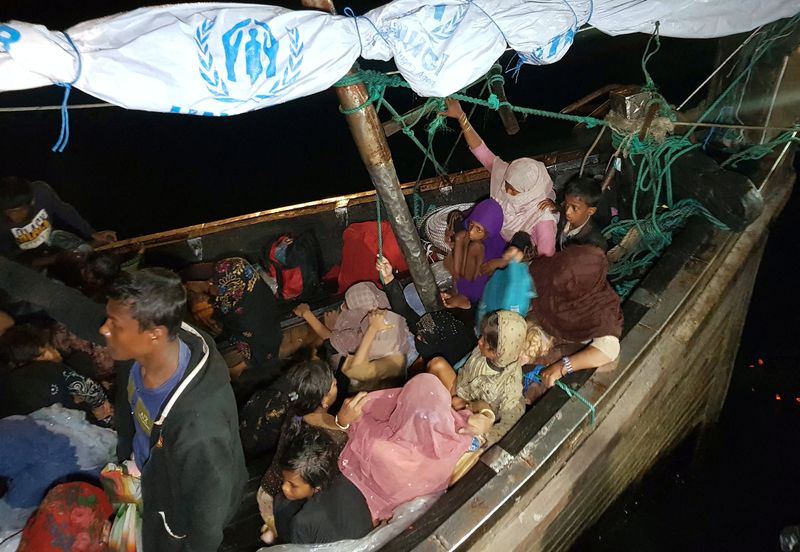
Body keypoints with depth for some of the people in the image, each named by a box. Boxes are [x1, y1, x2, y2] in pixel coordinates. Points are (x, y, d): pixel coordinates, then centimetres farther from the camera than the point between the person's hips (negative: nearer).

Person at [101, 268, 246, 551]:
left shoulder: (200, 427, -49)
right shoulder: (144, 355, -26)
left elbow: (208, 510, -29)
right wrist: (126, 456, 15)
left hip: (178, 512, -5)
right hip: (148, 473, 6)